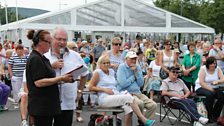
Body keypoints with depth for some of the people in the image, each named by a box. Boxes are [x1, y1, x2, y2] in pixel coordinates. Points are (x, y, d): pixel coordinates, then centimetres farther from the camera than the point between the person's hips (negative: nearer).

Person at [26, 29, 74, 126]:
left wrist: (60, 80, 9)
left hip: (47, 104, 9)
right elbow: (38, 82, -22)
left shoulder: (41, 58, 15)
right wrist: (60, 78, -21)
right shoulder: (35, 59, -15)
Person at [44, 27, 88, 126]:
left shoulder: (75, 56, 8)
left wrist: (79, 90, 14)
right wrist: (52, 67, -13)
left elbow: (84, 74, 18)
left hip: (68, 102, 1)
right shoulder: (45, 57, 2)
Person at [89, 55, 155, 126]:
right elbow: (90, 87, -1)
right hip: (105, 98, -6)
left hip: (117, 95, 6)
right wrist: (104, 89, -11)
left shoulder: (111, 71, 22)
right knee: (128, 97, -26)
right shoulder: (97, 72, 3)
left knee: (128, 107, -26)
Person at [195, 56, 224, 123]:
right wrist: (211, 89, -22)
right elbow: (201, 83, -17)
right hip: (201, 88, -4)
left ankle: (215, 116, -7)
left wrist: (217, 81, -30)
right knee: (209, 94, -36)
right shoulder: (203, 69, -10)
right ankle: (209, 116, -22)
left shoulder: (218, 69, 2)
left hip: (214, 88, 4)